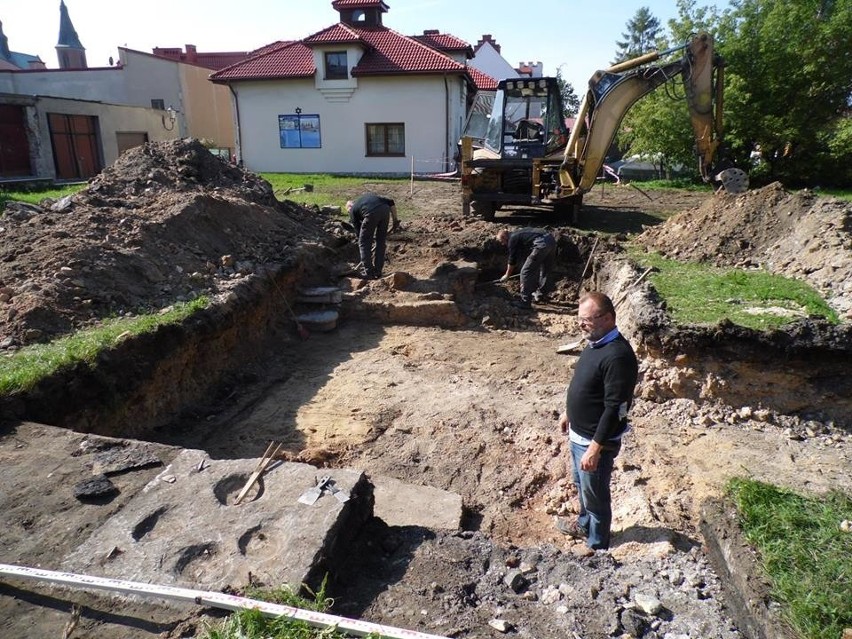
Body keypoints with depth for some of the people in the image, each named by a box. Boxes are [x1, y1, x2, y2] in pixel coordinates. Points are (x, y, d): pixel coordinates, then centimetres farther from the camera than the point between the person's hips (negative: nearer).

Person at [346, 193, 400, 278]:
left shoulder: (353, 210, 27)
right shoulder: (368, 196, 39)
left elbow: (358, 230, 28)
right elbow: (391, 202, 25)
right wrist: (395, 220, 25)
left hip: (371, 213, -4)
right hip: (385, 210, 4)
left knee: (364, 242, 15)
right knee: (381, 241, 20)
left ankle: (368, 272, 15)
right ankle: (378, 271, 24)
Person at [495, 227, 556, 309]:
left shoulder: (512, 239, 5)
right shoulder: (518, 234, 30)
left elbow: (512, 260, 10)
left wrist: (507, 275, 23)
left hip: (541, 244, -10)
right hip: (551, 239, 10)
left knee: (526, 272, 0)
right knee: (545, 270, 25)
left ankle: (525, 302, 4)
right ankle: (541, 295, 41)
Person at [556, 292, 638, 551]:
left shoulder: (618, 356, -29)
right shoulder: (595, 343, 1)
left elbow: (615, 409, -28)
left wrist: (595, 448, -25)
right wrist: (568, 412, 22)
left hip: (596, 440, -9)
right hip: (578, 433, 9)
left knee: (595, 495, 11)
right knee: (581, 484, 28)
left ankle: (597, 547, 32)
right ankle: (584, 524, 52)